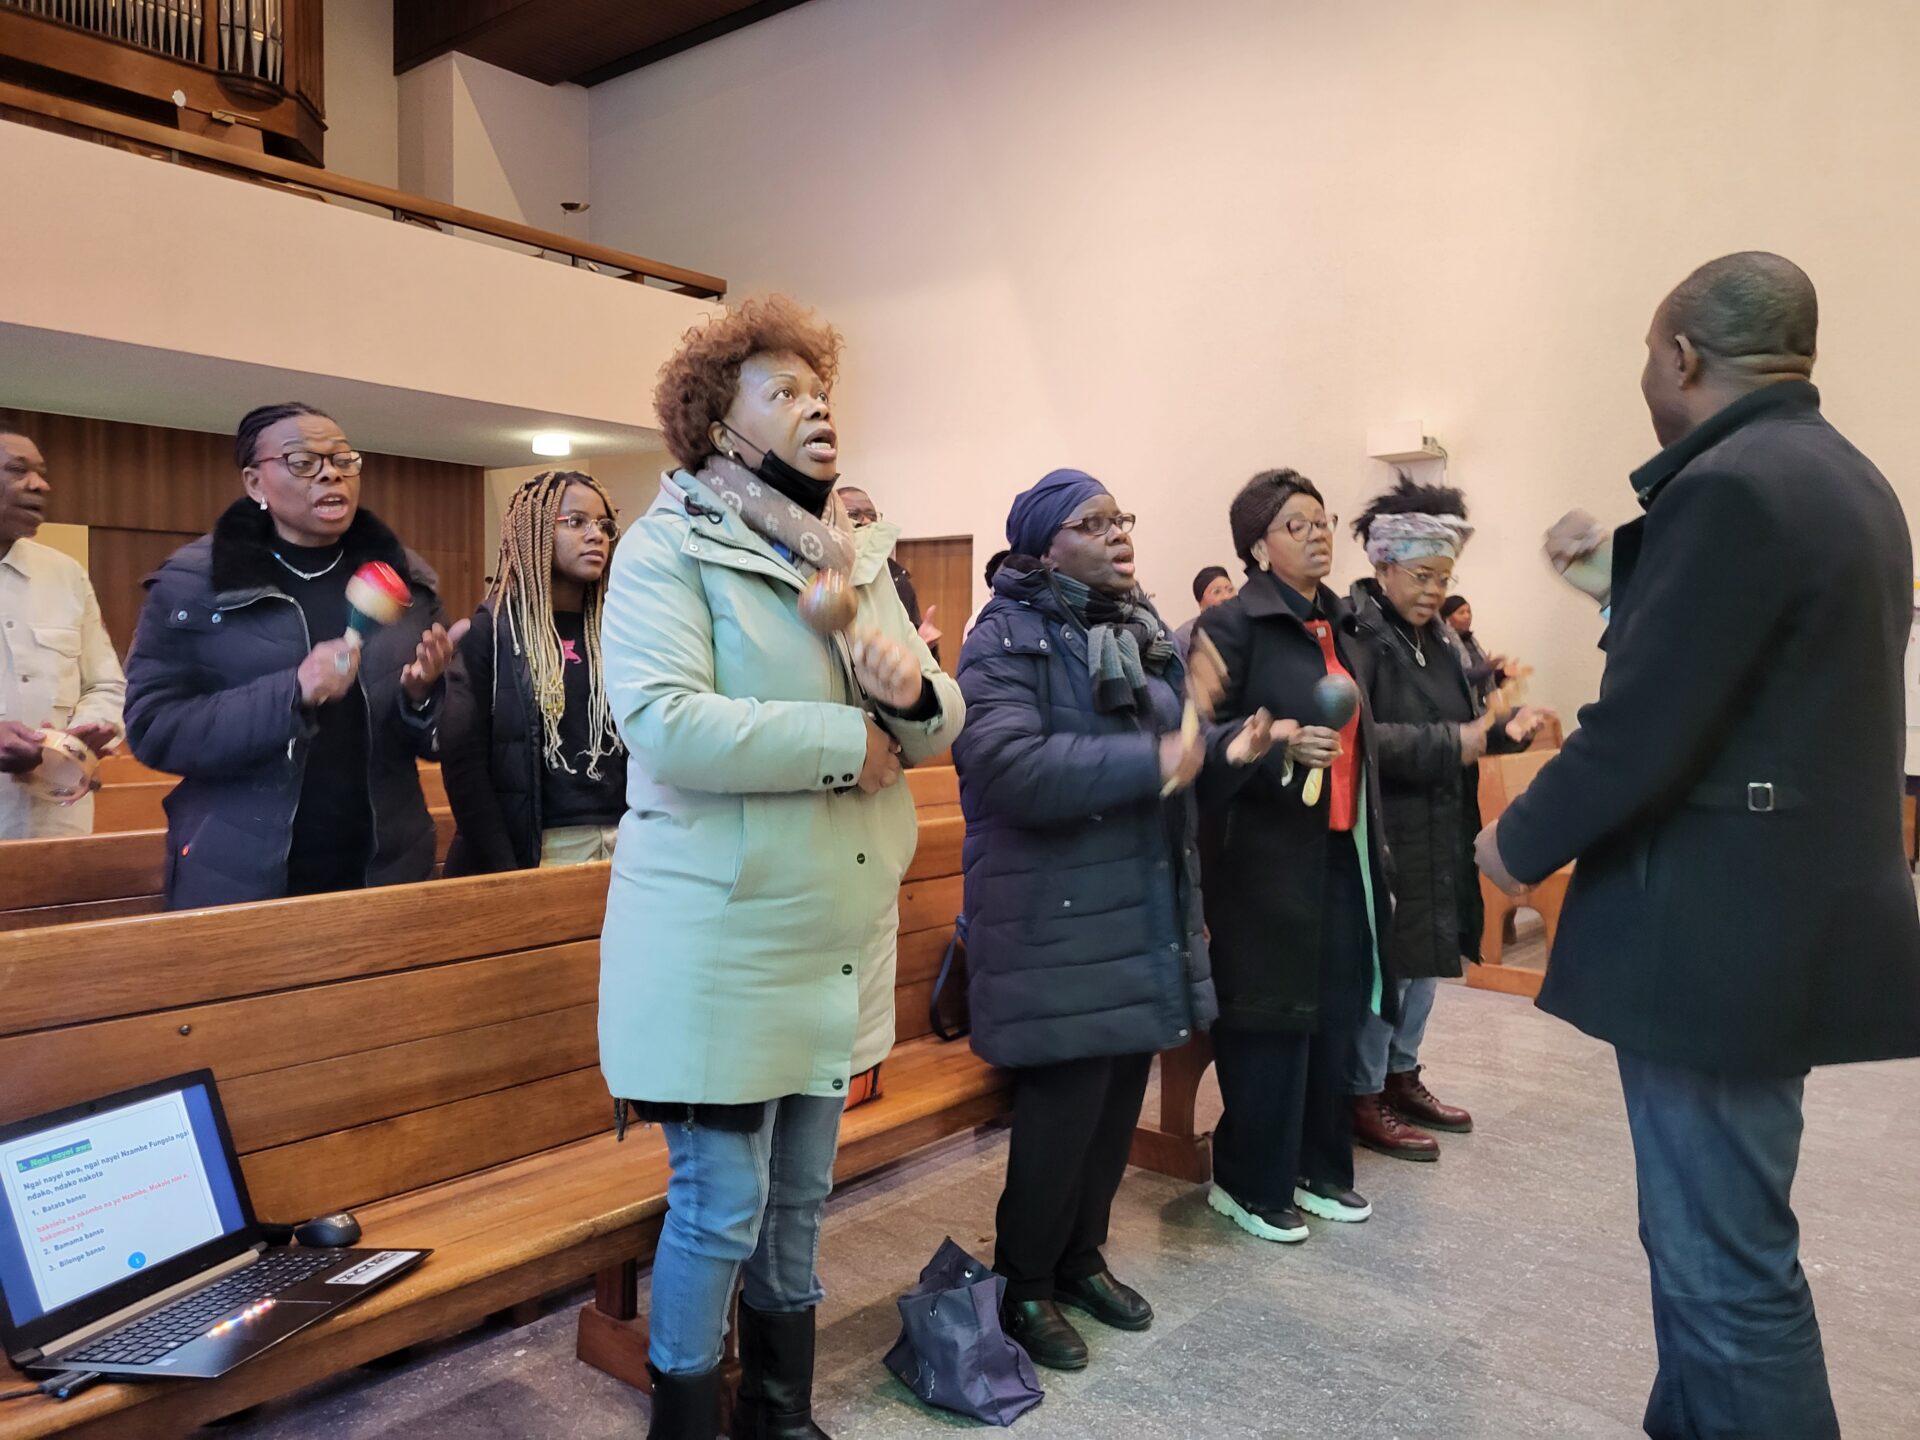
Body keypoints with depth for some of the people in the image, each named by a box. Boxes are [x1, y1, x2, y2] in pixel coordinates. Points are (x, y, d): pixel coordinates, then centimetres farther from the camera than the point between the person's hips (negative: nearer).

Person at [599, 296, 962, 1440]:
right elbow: (664, 722, -25)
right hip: (720, 941, -6)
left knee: (800, 1196, 19)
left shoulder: (860, 555, 11)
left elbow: (938, 726, 9)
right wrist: (847, 738, -19)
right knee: (721, 1206, 5)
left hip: (841, 937, 7)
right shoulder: (669, 550, -9)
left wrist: (913, 689, -15)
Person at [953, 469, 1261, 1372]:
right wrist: (1149, 762, -27)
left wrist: (1225, 751, 4)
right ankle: (1024, 1287, 21)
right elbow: (1008, 767, -26)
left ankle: (1080, 1257, 35)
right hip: (1059, 918, -7)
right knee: (1065, 1103, -1)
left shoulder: (1142, 632, 14)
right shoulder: (1007, 639, -11)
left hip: (1144, 907, 8)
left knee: (1120, 1096, 14)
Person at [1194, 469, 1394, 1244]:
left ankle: (1318, 1167, 27)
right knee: (1270, 1019, 0)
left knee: (1335, 1014, 11)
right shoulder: (1231, 625, -9)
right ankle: (1249, 1181, 16)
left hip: (1341, 851, 7)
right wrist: (1277, 742, -28)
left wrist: (1373, 843, 17)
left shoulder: (1338, 625, 14)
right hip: (1267, 852, -7)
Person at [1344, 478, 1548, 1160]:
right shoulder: (1355, 633, -16)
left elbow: (1459, 723, 17)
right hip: (1383, 834, -9)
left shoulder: (1435, 635, 12)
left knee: (1425, 958, 17)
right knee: (1382, 961, 0)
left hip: (1439, 832, 9)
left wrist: (1505, 728, -3)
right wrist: (1452, 745, -27)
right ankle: (1363, 1098, 15)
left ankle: (1401, 1075, 33)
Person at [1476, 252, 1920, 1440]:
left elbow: (1641, 728, -22)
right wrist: (1627, 586, 18)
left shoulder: (1727, 487, -18)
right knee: (1710, 1236, 22)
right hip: (1790, 909, 10)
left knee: (1724, 1263, 2)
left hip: (1718, 931, -10)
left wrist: (1521, 841, -7)